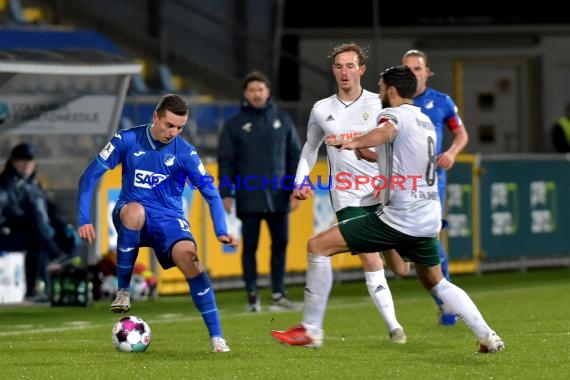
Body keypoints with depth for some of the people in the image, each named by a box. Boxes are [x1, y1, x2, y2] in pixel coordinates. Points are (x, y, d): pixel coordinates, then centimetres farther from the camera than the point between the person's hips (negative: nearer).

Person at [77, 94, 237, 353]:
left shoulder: (185, 152, -6)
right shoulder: (127, 140, -7)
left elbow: (210, 192, -3)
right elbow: (90, 175, -4)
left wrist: (221, 232, -17)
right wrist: (84, 219, -13)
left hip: (169, 219, 1)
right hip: (132, 215, -1)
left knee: (188, 256, -29)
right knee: (134, 211, -38)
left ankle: (216, 336, -20)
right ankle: (123, 291, -22)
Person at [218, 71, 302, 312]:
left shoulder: (283, 120, 9)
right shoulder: (235, 125, 3)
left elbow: (294, 156, 10)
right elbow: (226, 161, 2)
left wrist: (297, 187, 3)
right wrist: (226, 193, -6)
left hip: (278, 196, 2)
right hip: (249, 198, -2)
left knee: (280, 244, 3)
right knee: (250, 246, 0)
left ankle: (278, 295, 11)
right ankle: (253, 296, 5)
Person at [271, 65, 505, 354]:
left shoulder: (394, 114, -6)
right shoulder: (425, 121, 20)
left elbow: (386, 132, -32)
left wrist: (353, 143, -52)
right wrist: (366, 153, 49)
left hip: (397, 218, -9)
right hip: (428, 219, 9)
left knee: (318, 246, -6)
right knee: (437, 284, 26)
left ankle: (310, 330, -9)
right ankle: (489, 337, 17)